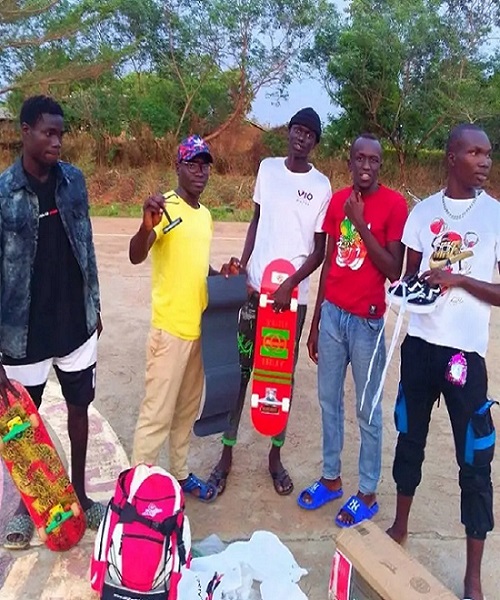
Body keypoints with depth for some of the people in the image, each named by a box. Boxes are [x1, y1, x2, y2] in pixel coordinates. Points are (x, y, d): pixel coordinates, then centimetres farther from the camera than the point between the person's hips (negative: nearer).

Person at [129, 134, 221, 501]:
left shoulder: (205, 215, 12)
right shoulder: (165, 207, -13)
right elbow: (136, 257, -26)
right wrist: (146, 227, -45)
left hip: (199, 326, 8)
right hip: (170, 327, -8)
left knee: (188, 407, 18)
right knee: (158, 412, 0)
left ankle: (180, 474, 34)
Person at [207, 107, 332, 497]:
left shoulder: (321, 186, -2)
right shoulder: (267, 168, 7)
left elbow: (319, 250, -2)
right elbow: (257, 221, 12)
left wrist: (290, 284, -14)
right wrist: (242, 265, 0)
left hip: (293, 295, -2)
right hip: (254, 287, 2)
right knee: (240, 370, 5)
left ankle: (275, 456, 25)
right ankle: (227, 455, 18)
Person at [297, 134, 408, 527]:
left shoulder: (394, 204, -9)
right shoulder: (337, 200, 6)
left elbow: (394, 271, -14)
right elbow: (329, 262, 10)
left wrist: (360, 222, -19)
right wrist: (315, 322, 12)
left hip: (366, 320, -5)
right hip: (332, 313, 5)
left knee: (367, 410, 8)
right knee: (329, 399, 15)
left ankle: (368, 493, 25)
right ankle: (331, 479, 34)